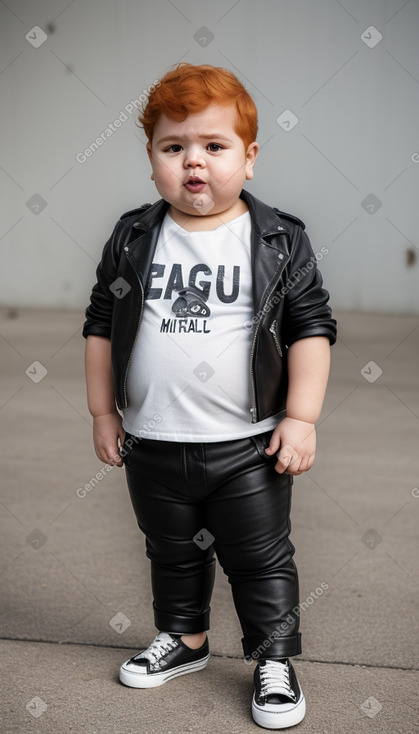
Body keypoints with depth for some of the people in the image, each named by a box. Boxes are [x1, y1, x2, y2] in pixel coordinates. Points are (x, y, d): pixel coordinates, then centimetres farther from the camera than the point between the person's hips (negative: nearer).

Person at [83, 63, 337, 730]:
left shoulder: (280, 241, -7)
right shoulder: (132, 240, -1)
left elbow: (311, 329, -5)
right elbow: (100, 328, 7)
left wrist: (301, 418, -9)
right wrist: (103, 412, 6)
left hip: (249, 447, -3)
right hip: (152, 445, 3)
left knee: (262, 558, 8)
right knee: (171, 553, 21)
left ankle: (274, 660, 27)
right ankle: (184, 638, 43)